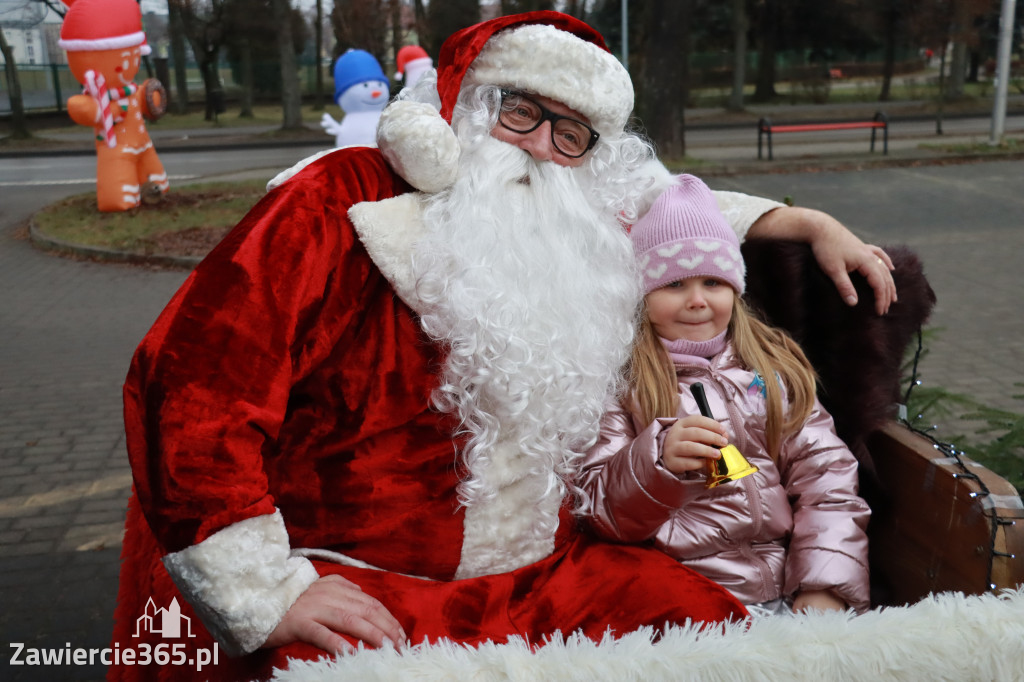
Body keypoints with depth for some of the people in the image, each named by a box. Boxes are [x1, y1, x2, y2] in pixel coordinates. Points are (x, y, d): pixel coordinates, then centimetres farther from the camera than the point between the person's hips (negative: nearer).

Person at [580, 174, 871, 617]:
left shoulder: (774, 368, 14)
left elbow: (825, 479, 8)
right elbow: (602, 512, -3)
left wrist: (826, 588, -5)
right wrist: (658, 462, -22)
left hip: (790, 593, 4)